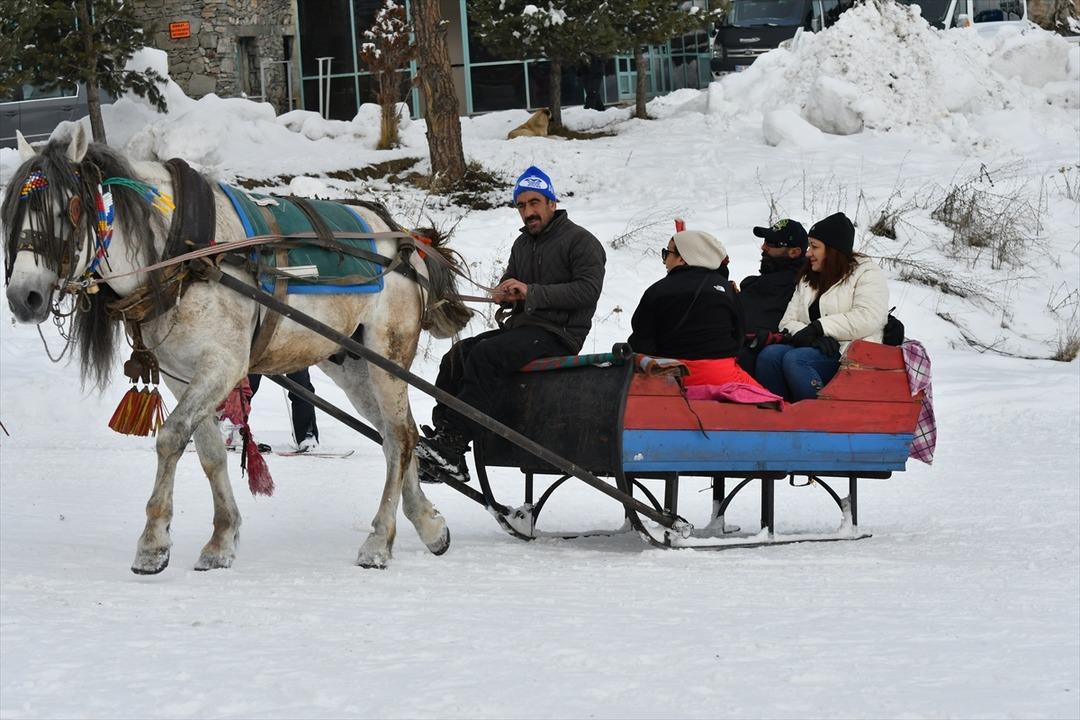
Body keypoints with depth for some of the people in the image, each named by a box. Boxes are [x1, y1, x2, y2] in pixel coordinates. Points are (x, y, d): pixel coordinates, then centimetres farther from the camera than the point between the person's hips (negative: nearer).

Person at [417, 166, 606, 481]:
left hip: (558, 334, -8)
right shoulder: (523, 244, 22)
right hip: (519, 326, 8)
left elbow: (588, 290, -16)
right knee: (457, 356, -13)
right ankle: (442, 437, -21)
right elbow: (508, 285, 26)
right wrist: (503, 295, -2)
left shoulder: (581, 242, -3)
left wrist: (532, 292, -22)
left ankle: (452, 443, -34)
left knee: (486, 355, -30)